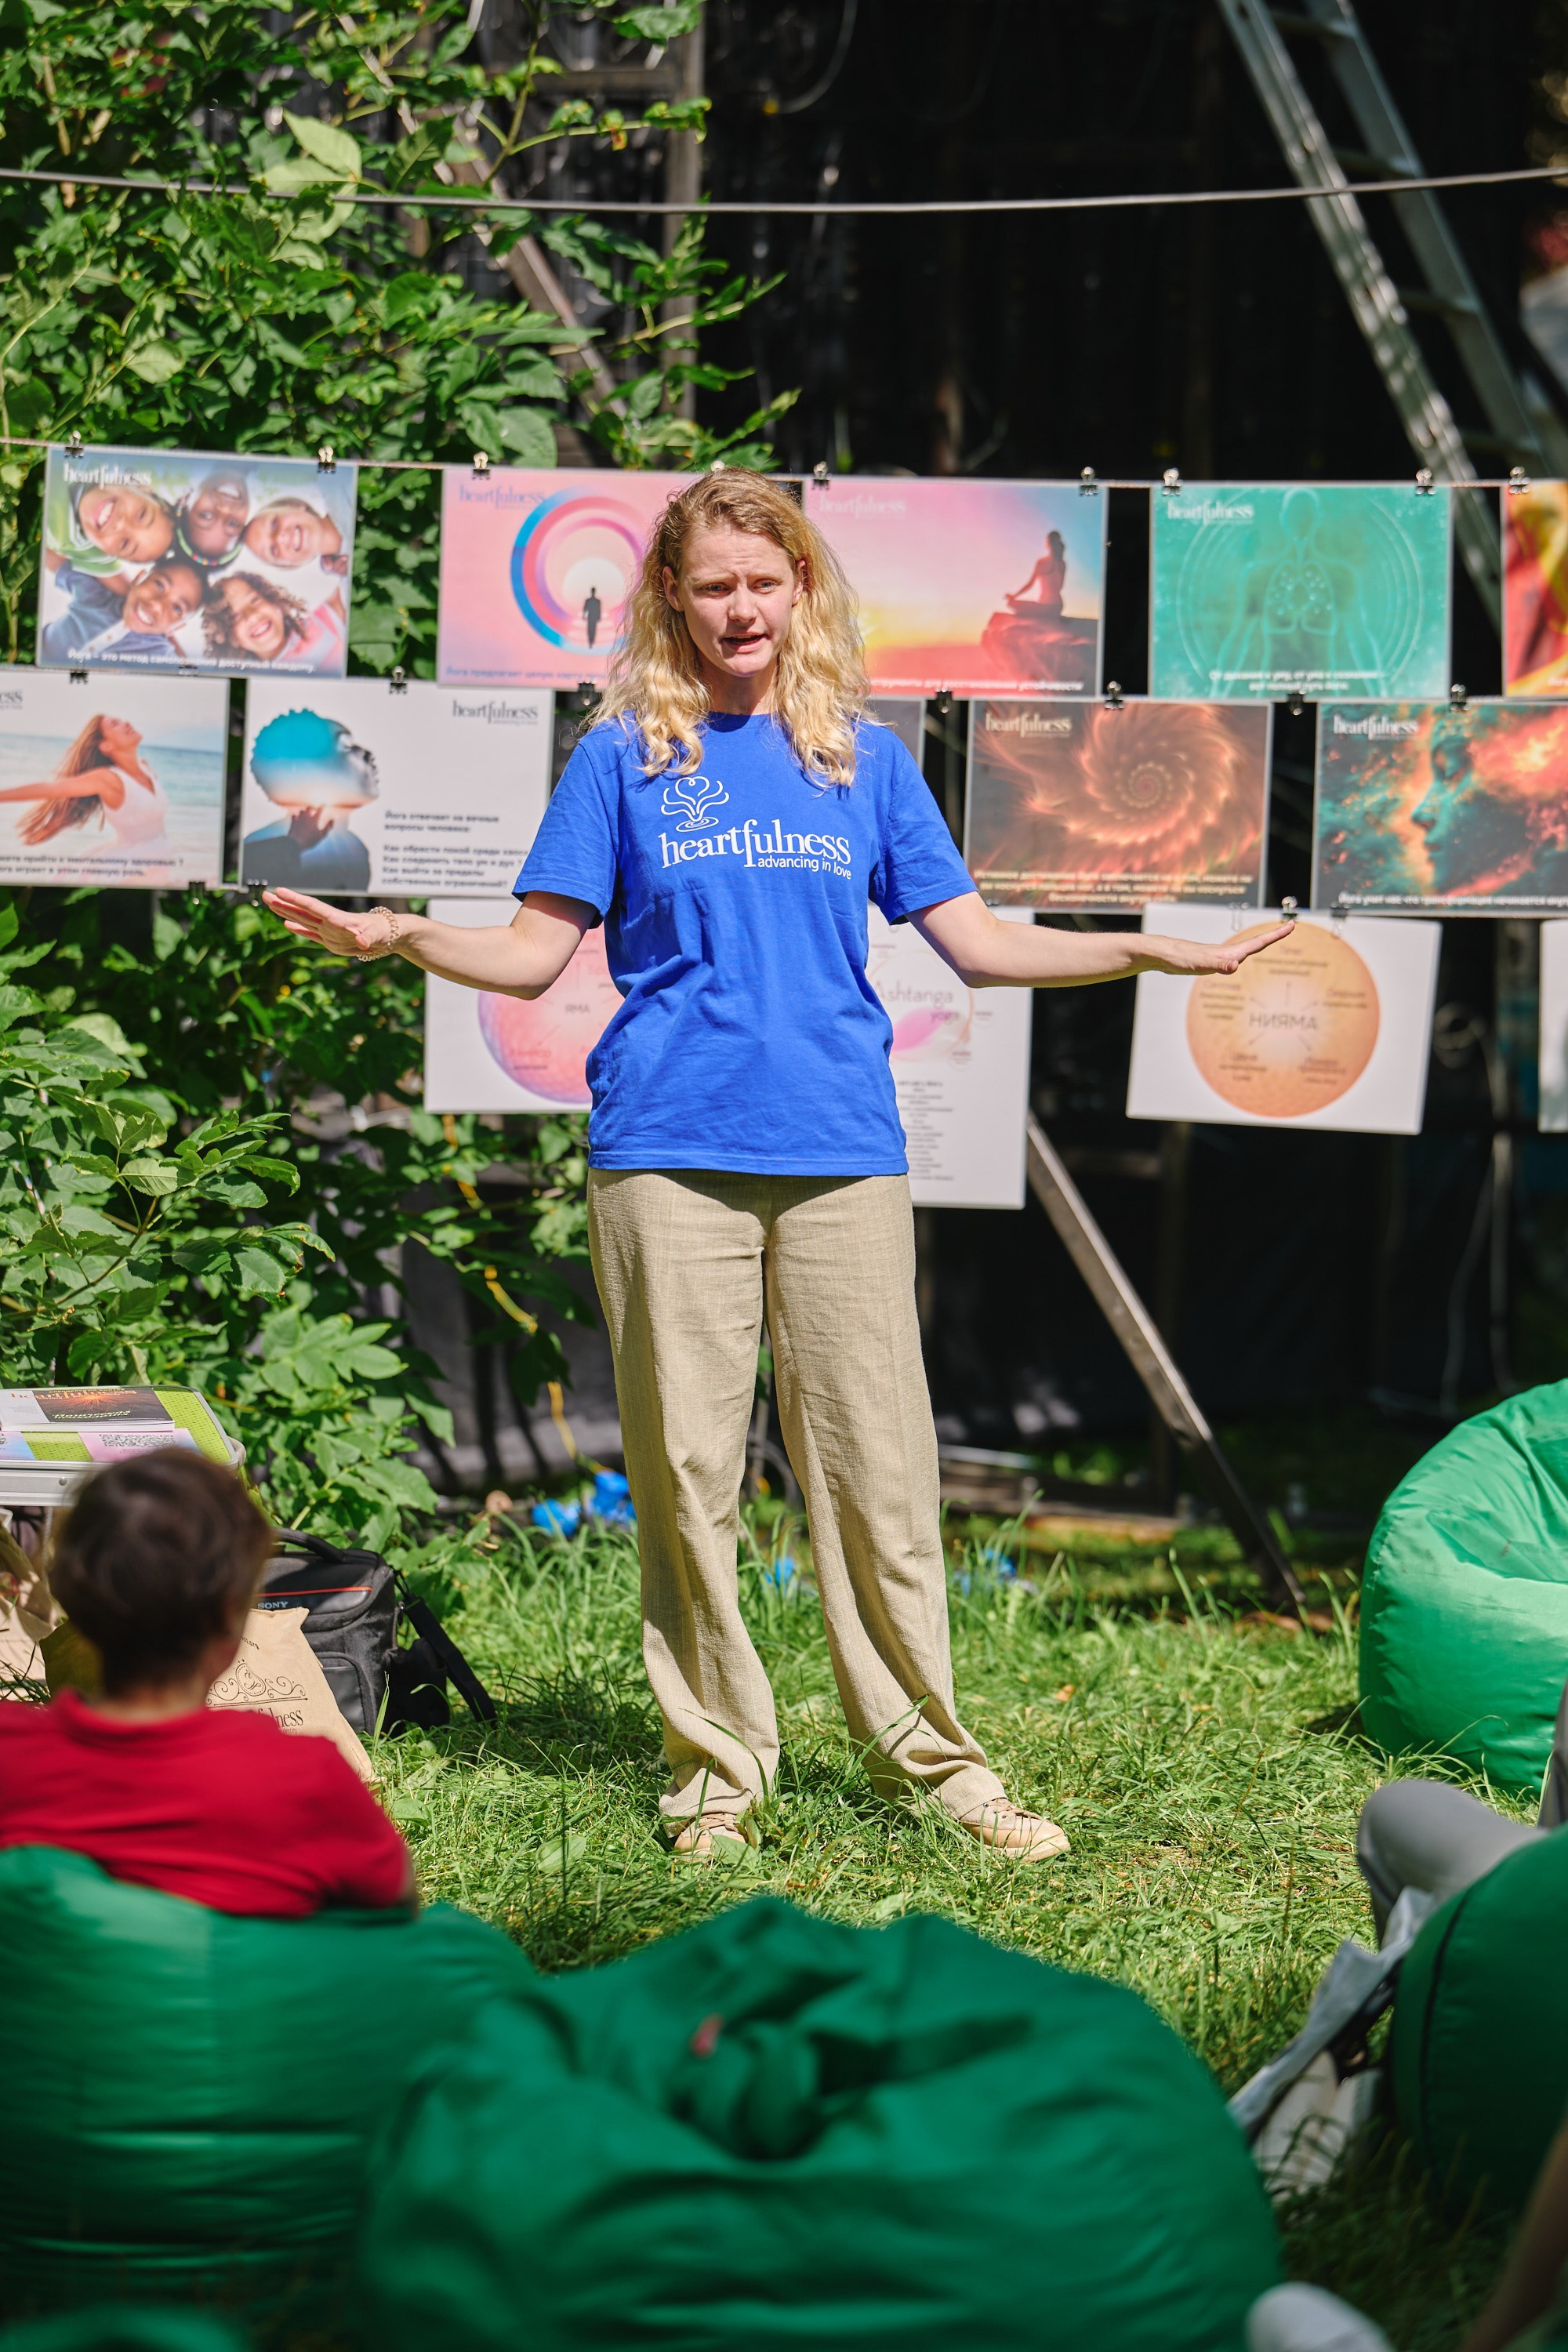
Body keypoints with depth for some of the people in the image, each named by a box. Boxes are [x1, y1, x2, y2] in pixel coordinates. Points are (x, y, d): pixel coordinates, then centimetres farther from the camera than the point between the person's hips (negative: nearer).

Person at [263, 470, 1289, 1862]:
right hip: (671, 1153, -1)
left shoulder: (862, 755, 12)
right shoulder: (626, 758, 7)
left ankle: (927, 1751, 9)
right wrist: (401, 939, -12)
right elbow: (537, 952, 5)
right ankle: (718, 1765, 10)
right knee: (687, 1468, 1)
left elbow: (973, 941, 13)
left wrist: (1154, 953, 6)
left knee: (878, 1462, 0)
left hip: (841, 1148, 1)